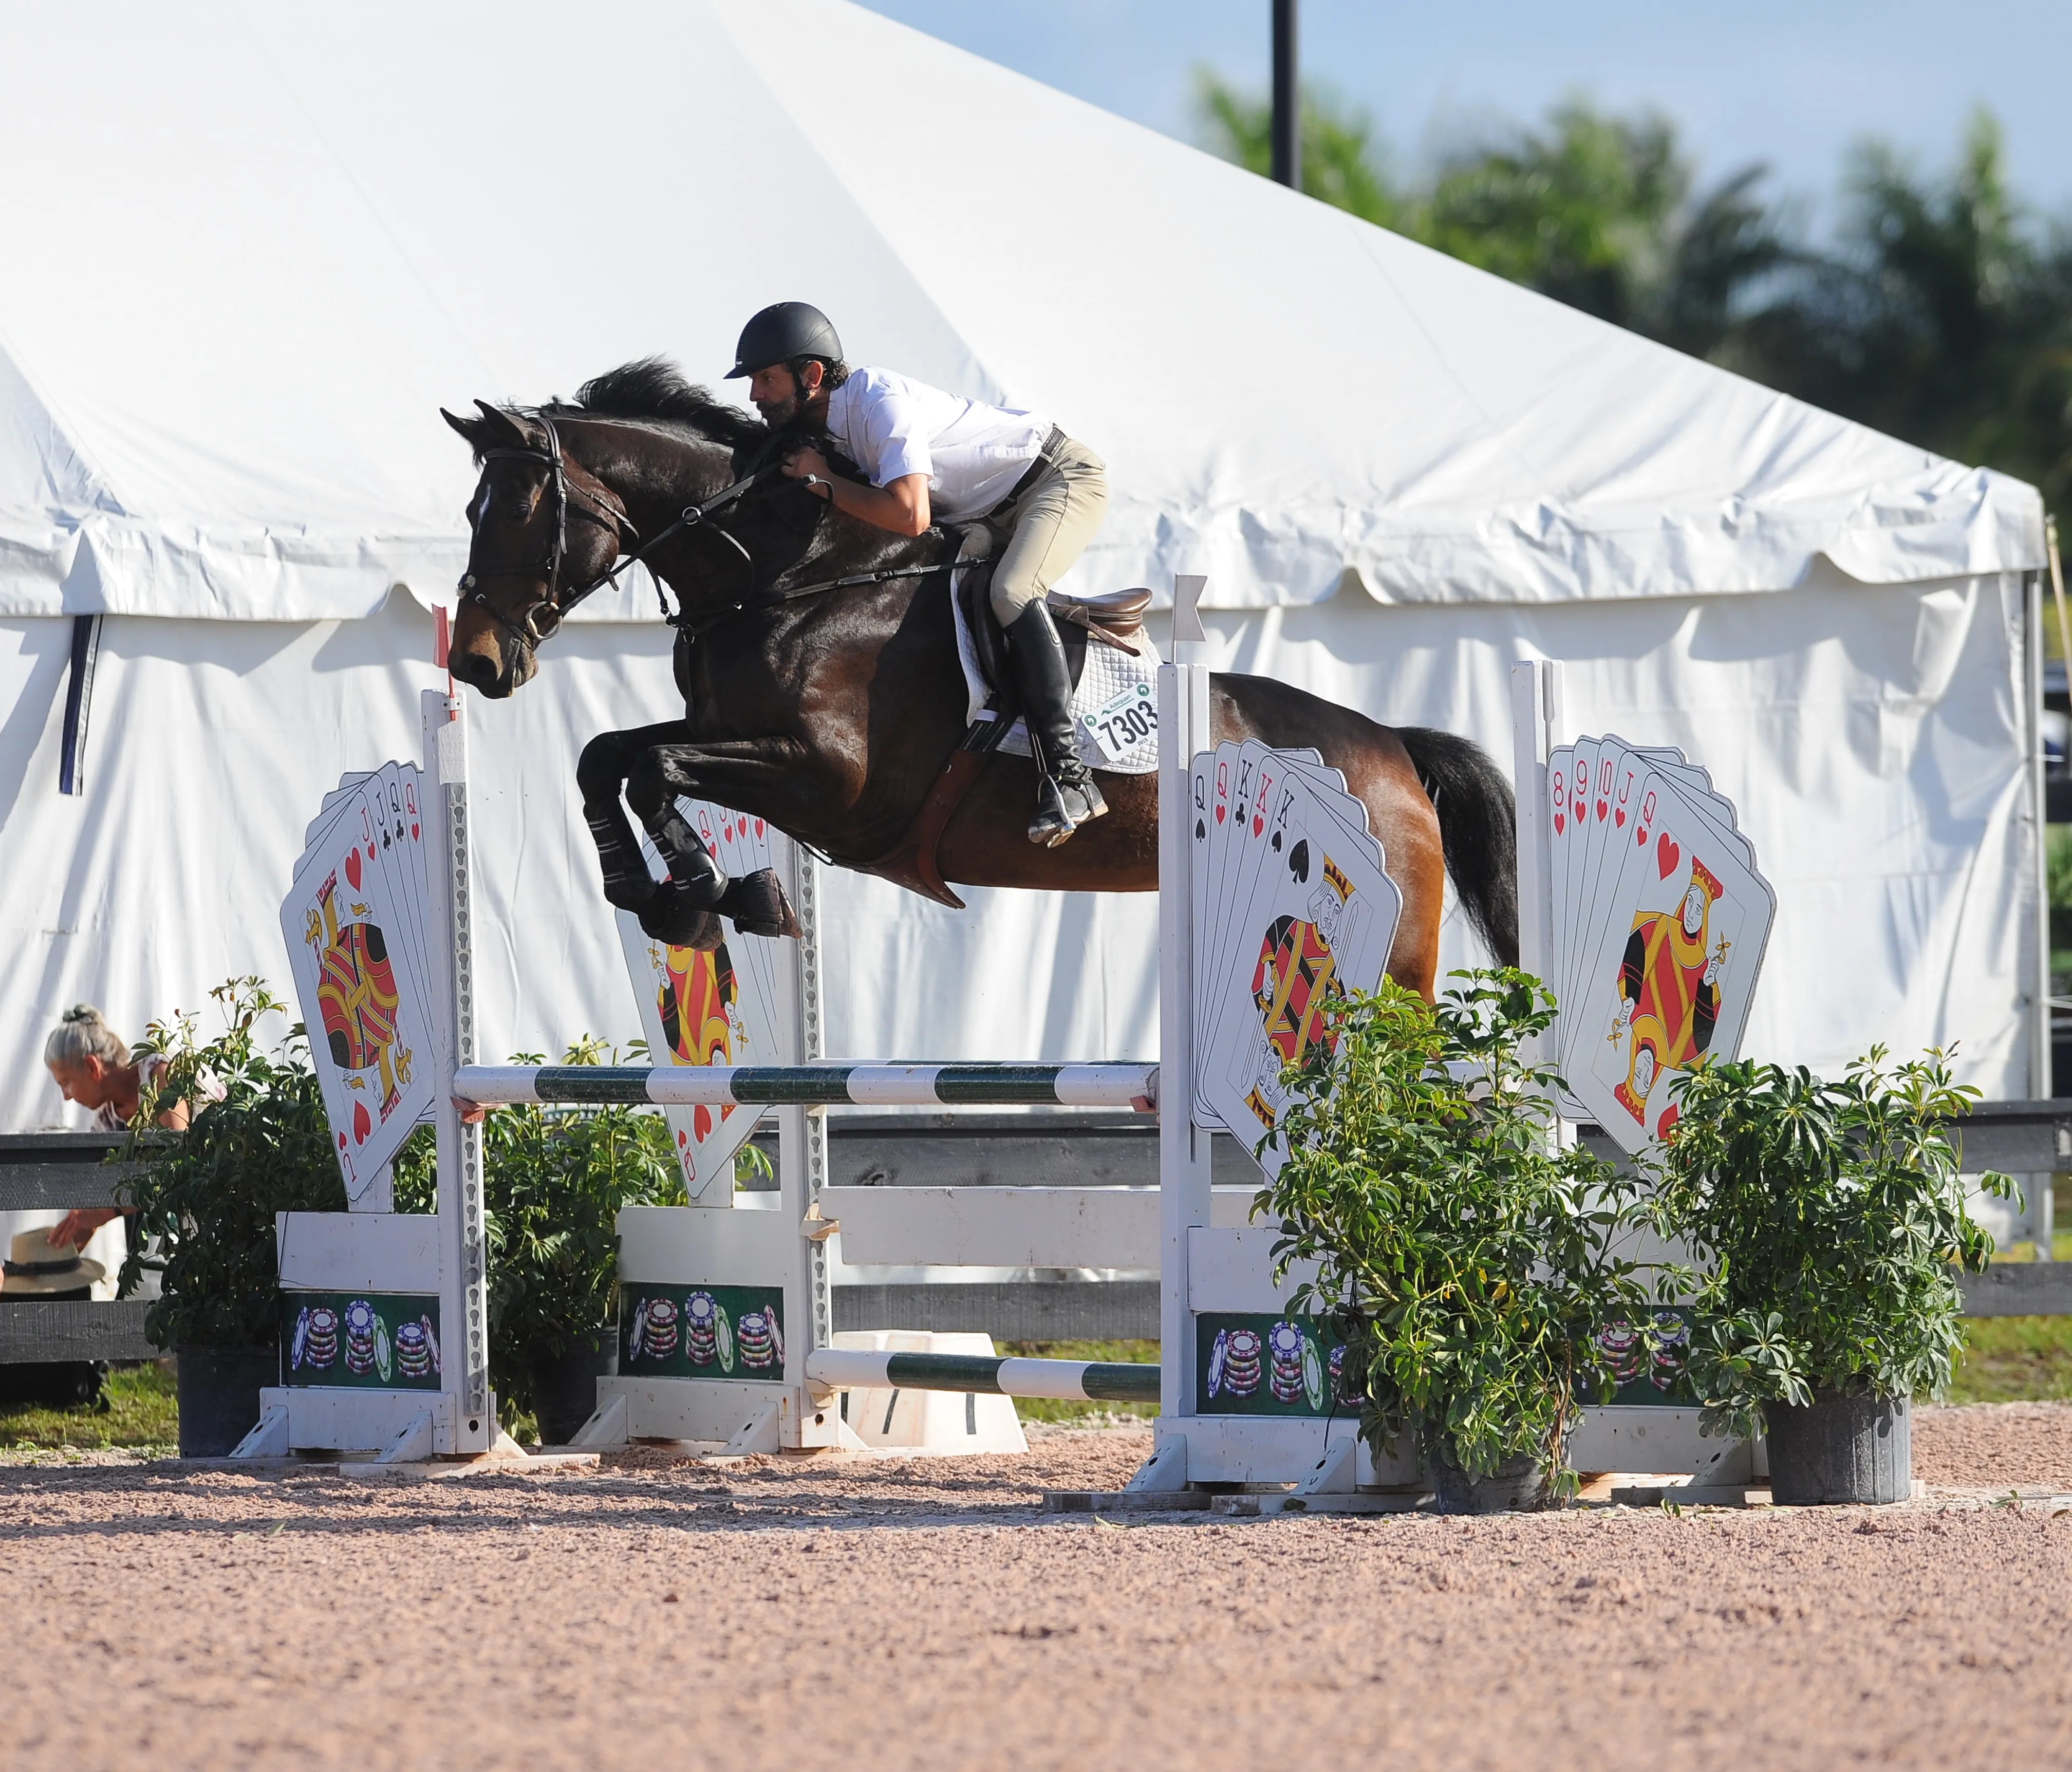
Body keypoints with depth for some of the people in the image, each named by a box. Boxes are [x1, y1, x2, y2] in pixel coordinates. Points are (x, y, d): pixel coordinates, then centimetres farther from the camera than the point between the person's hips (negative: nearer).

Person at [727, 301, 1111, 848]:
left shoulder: (881, 402, -30)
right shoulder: (821, 423, -1)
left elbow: (910, 516, -40)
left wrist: (823, 482, -27)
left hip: (1062, 477, -10)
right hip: (997, 512, 10)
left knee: (1011, 593, -31)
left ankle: (1068, 774, -33)